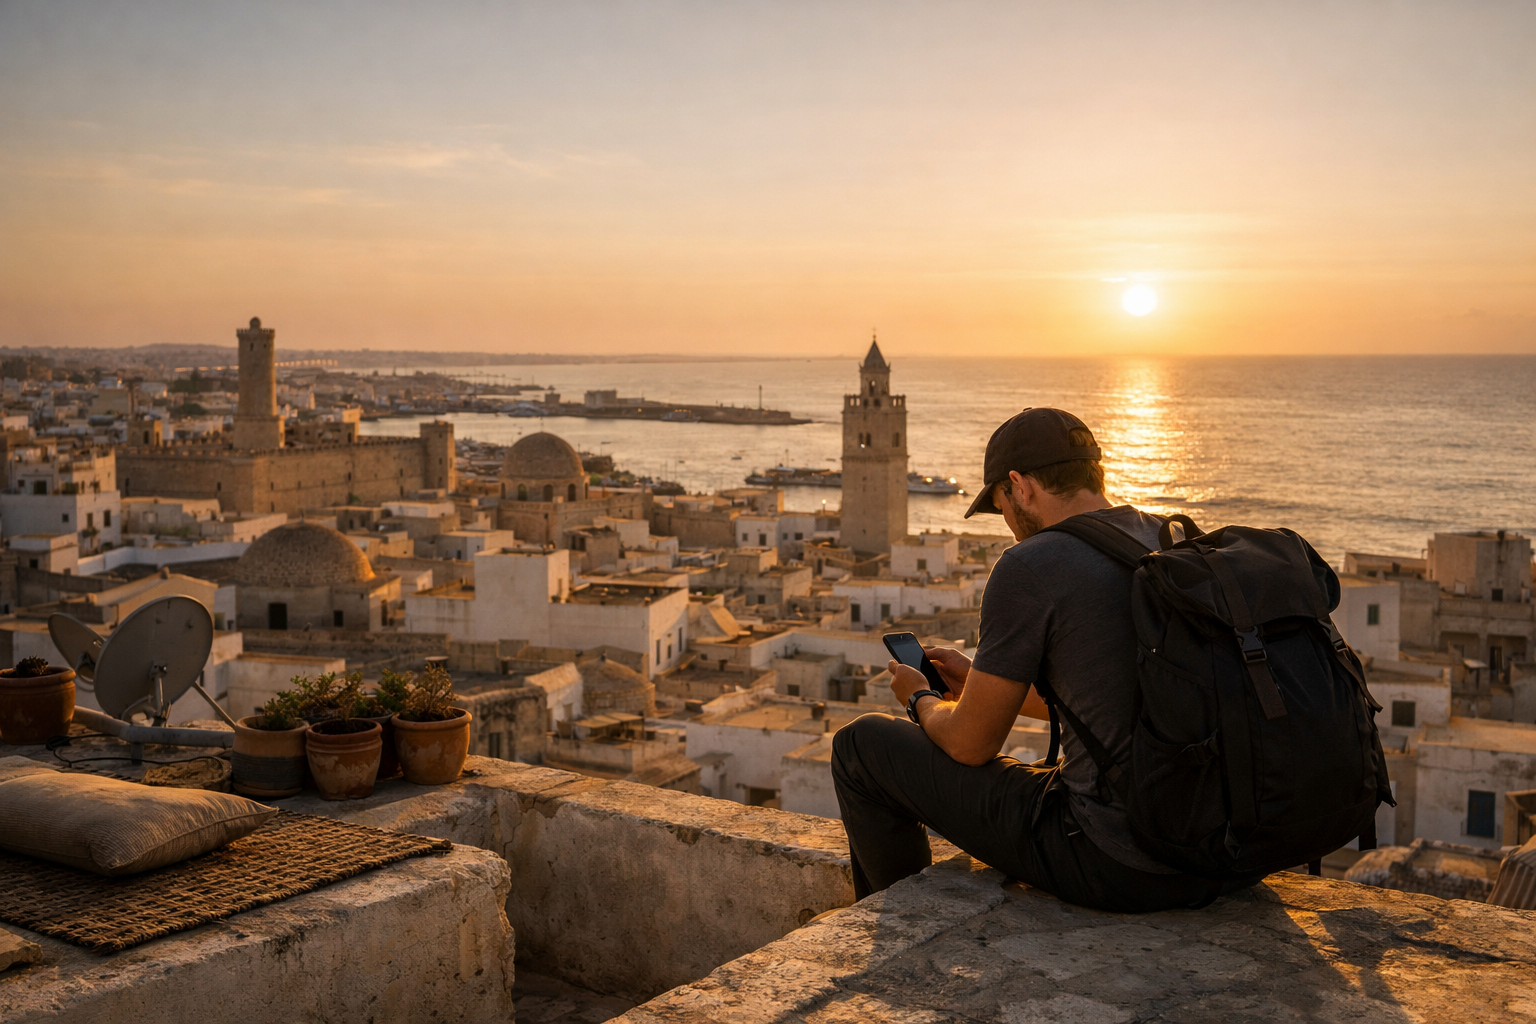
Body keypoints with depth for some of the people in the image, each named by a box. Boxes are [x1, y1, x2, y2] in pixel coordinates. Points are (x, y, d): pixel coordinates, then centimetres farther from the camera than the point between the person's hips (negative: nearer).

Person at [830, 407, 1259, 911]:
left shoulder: (1031, 567, -14)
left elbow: (970, 744, -5)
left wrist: (921, 700, 18)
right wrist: (981, 683, 32)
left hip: (1115, 867, -8)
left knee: (862, 744, 9)